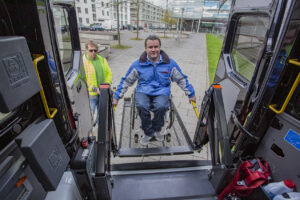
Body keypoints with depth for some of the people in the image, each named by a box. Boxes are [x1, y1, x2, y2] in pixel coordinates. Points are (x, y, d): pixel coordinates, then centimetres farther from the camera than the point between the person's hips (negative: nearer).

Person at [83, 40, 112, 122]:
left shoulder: (102, 60, 9)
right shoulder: (83, 61, -8)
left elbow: (109, 74, 11)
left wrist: (107, 84, -7)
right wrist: (94, 89, -21)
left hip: (103, 93, 5)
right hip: (91, 94, -5)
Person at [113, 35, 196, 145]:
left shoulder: (170, 63, 3)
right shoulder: (138, 64, 1)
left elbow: (181, 79, 15)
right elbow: (126, 81, 9)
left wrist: (191, 94, 15)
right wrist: (116, 96, 7)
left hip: (161, 92, 0)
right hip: (143, 91, 1)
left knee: (161, 106, -34)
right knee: (141, 106, -33)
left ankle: (156, 129, 0)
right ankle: (148, 133, -4)